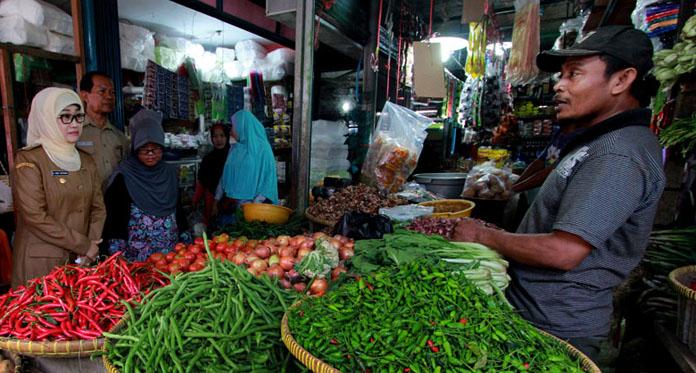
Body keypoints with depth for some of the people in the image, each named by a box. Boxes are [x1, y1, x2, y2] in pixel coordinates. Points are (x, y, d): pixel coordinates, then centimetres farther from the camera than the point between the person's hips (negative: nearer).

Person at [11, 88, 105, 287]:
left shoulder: (86, 161, 10)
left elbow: (98, 208, 8)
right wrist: (83, 245, -14)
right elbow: (35, 217, -15)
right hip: (40, 263, -5)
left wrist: (92, 248, -5)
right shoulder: (28, 160, -7)